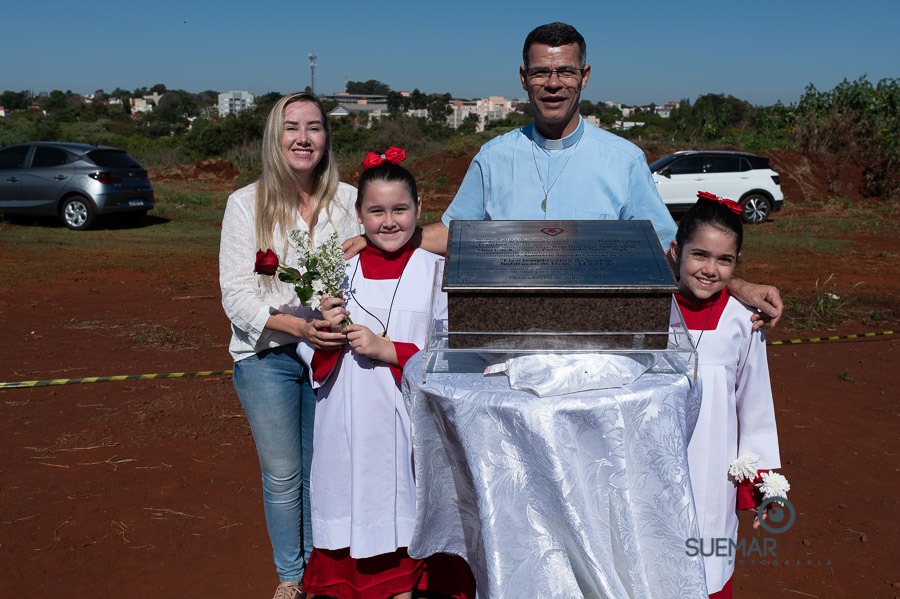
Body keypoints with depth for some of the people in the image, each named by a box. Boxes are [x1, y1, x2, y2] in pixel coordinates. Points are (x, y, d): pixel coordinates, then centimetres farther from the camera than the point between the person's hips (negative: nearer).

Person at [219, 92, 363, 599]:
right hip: (268, 354, -1)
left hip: (330, 350, 1)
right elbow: (237, 295, -10)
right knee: (282, 475, 10)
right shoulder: (247, 203, -5)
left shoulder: (349, 200, -2)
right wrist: (299, 325, -25)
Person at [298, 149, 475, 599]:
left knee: (405, 508, 7)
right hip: (350, 424, 2)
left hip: (411, 420, -2)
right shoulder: (338, 272, 4)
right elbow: (309, 354, 9)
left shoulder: (435, 271, -3)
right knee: (359, 508, 9)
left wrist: (387, 350, -15)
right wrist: (324, 329, -12)